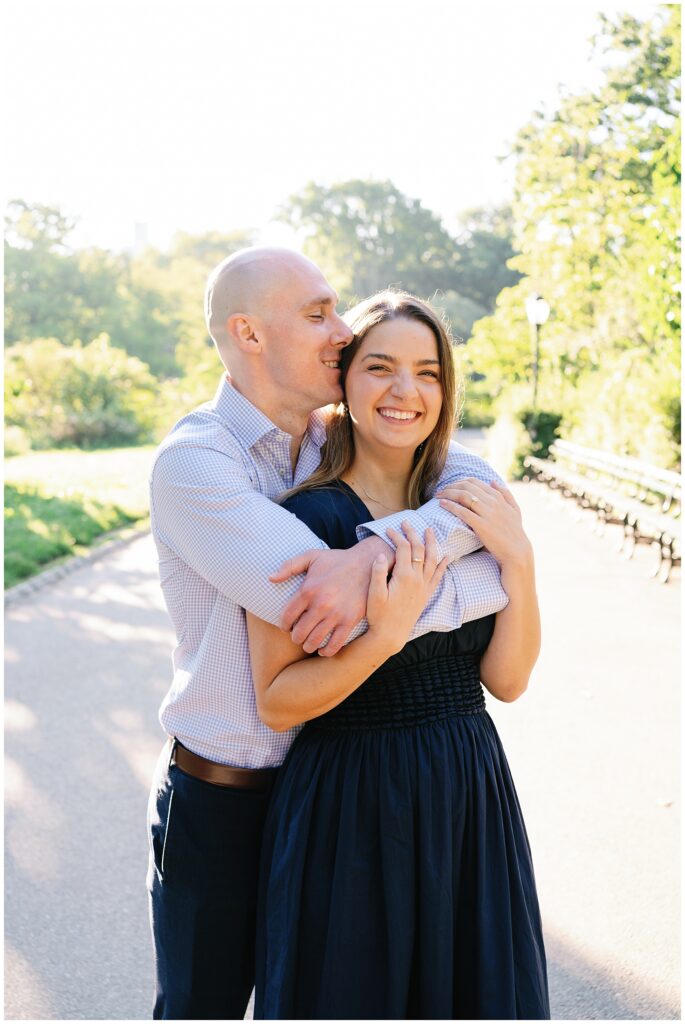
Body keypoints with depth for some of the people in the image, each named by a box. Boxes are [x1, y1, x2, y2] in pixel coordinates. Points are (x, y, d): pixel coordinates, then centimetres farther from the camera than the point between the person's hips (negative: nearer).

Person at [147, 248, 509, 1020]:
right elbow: (307, 605, -32)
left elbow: (479, 486, -16)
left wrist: (376, 552, -36)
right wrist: (507, 578, -22)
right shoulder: (192, 461, -21)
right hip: (219, 801, -5)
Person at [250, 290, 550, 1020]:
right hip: (349, 808, -5)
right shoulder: (303, 517, -13)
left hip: (470, 796, 5)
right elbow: (276, 702, -15)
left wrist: (517, 561, -14)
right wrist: (386, 633, -28)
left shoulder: (465, 509, 3)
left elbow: (507, 680, 0)